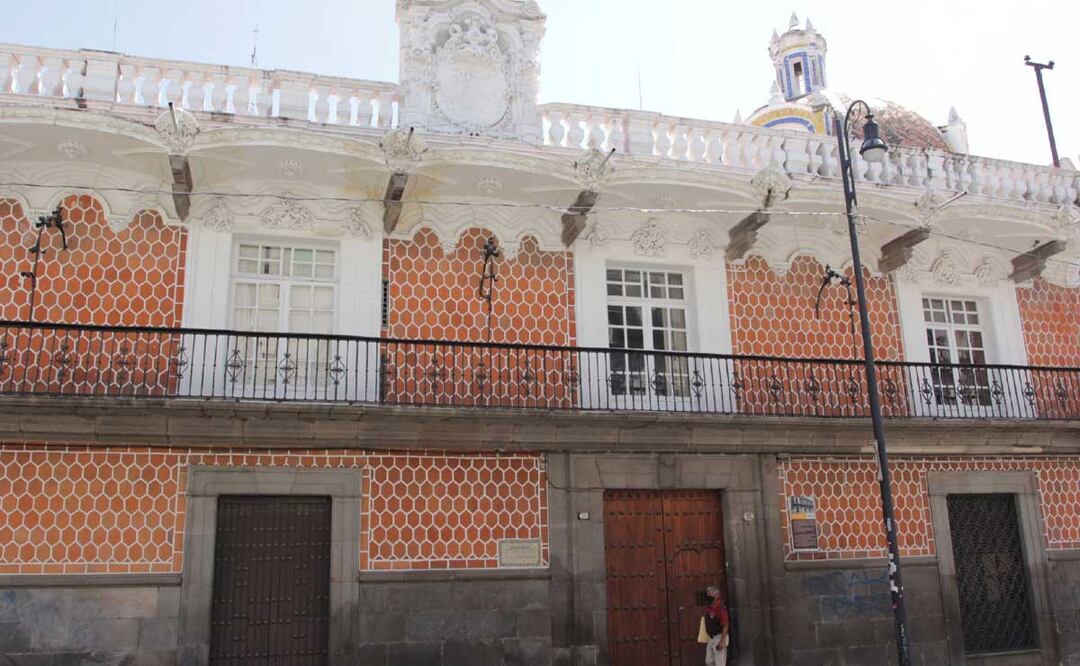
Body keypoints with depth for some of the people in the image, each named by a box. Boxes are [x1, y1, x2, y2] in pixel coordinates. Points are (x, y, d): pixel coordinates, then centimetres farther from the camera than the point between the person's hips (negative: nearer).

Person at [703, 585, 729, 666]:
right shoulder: (710, 607, 11)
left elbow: (725, 625, -22)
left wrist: (722, 641, -24)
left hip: (719, 637, -10)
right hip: (711, 638, 10)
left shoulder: (720, 606, -18)